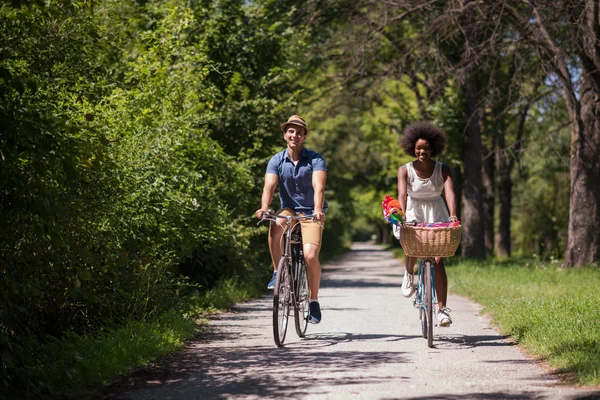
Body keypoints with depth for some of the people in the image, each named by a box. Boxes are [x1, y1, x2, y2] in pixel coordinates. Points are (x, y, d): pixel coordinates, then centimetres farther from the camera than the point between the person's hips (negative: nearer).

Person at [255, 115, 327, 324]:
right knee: (275, 224, -33)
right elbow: (269, 186, -17)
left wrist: (318, 211, -42)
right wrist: (264, 208, -37)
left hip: (311, 213, -2)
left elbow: (318, 187, -25)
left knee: (310, 255, -20)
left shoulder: (315, 159, -10)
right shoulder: (276, 161, -3)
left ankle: (314, 300, 0)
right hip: (289, 210, 2)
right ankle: (278, 272, -16)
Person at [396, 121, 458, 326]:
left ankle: (442, 309, -7)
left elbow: (449, 192, -24)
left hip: (437, 215, 1)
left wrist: (453, 215, -43)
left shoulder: (442, 170, -9)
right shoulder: (405, 170, -10)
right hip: (413, 214, 0)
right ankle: (409, 275, 2)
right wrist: (402, 217, -42)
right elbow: (402, 194, -24)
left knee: (438, 260, -10)